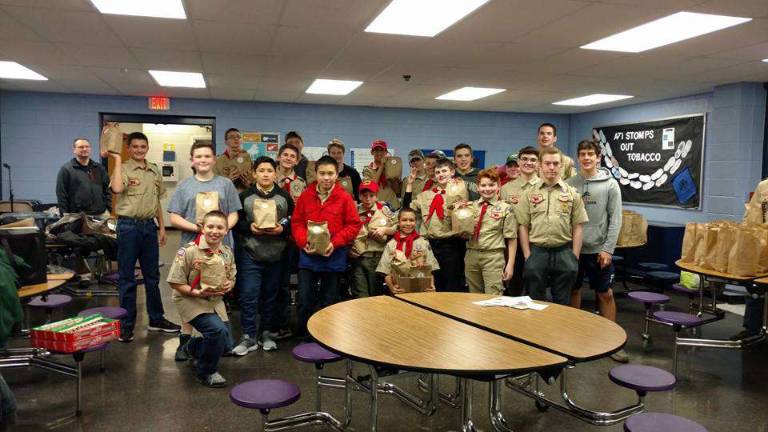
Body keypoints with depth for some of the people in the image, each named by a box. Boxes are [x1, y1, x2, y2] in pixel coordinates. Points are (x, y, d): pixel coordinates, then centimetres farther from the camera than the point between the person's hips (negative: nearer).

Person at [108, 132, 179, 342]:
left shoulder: (154, 171, 12)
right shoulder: (123, 169, -5)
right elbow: (116, 189, -26)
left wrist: (161, 227, 14)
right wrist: (117, 160, -18)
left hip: (149, 225, 5)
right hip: (128, 225, -5)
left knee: (152, 275, 14)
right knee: (127, 277, 2)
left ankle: (156, 319, 25)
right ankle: (126, 324, 11)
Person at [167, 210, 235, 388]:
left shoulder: (227, 253, 0)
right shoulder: (189, 251, -17)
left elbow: (232, 278, 12)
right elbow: (175, 283, -13)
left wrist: (228, 285, -11)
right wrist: (198, 292, -23)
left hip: (215, 301, 6)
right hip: (190, 301, -6)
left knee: (225, 342, 6)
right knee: (218, 331, -25)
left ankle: (193, 347, 42)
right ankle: (206, 373, 1)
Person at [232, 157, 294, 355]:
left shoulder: (285, 197, 5)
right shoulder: (245, 196, 3)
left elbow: (294, 222, 5)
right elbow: (236, 222, 2)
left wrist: (282, 229, -14)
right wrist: (249, 227, -15)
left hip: (277, 254, 1)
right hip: (250, 253, -1)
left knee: (271, 295, 11)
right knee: (249, 295, -3)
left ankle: (268, 333, 25)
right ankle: (249, 337, 7)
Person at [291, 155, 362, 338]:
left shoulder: (344, 198, -5)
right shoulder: (305, 196, 0)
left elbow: (354, 225, -5)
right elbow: (296, 222, 4)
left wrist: (335, 243, -15)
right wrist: (304, 242, -12)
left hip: (334, 256, -1)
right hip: (308, 255, 1)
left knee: (329, 300, 11)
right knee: (304, 299, 0)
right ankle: (305, 339, 19)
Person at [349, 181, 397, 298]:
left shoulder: (384, 209, 6)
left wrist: (385, 230, -8)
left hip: (378, 257, 0)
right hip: (358, 257, 0)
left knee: (376, 295, 9)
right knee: (360, 297, -1)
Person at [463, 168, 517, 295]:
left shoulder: (505, 208, -2)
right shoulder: (470, 206, 8)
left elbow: (512, 238, -3)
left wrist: (510, 264, -7)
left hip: (493, 256, -4)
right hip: (471, 255, 4)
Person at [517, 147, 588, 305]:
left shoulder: (572, 193, 5)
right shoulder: (529, 194, 5)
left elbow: (578, 227, 4)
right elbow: (523, 226, 3)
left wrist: (575, 257, -3)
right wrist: (527, 256, -3)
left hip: (564, 252, 0)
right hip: (537, 252, 0)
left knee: (562, 302, 9)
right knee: (535, 302, 9)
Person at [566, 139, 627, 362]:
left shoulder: (610, 184, -3)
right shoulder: (569, 184, 2)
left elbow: (615, 219, -5)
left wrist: (608, 249, -10)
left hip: (599, 249, -2)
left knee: (606, 294, 4)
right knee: (573, 290, 12)